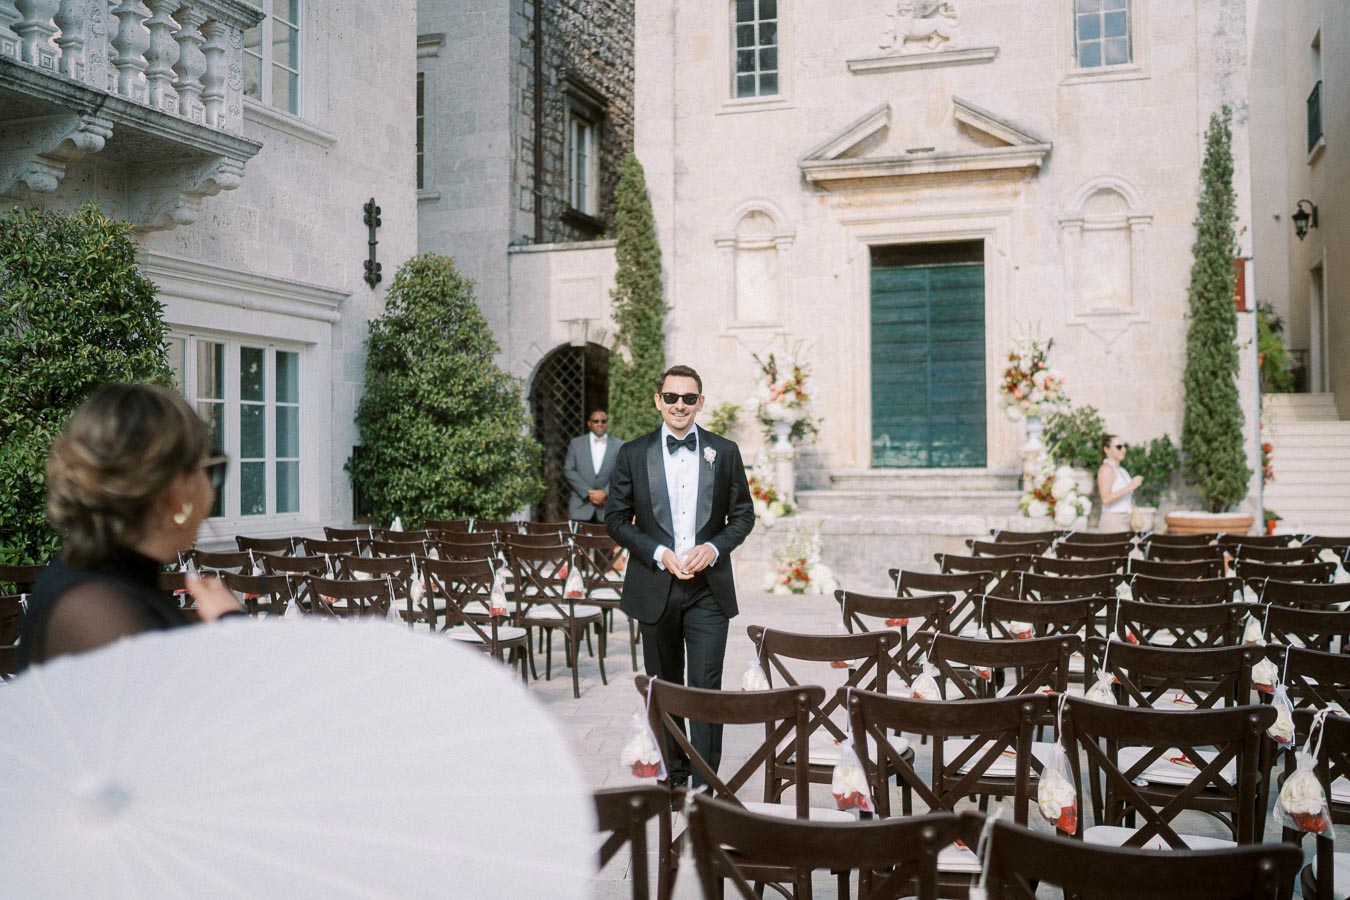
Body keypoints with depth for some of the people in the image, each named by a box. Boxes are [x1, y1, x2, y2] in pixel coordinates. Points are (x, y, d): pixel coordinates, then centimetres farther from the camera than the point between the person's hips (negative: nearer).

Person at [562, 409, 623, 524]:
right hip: (580, 507, 1)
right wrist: (588, 493, -8)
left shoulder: (619, 446, 7)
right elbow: (568, 470, 2)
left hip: (607, 509, 0)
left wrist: (605, 493, -13)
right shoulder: (576, 443, 10)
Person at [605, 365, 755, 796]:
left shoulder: (725, 452, 4)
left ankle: (706, 782, 2)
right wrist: (660, 554, -10)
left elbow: (743, 514, 8)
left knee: (706, 687, -5)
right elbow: (616, 518, 2)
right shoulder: (633, 453, 2)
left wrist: (714, 547, -10)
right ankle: (673, 774, 27)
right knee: (662, 688, 12)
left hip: (709, 588, -1)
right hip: (655, 587, 1)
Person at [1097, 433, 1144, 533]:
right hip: (1113, 520, -9)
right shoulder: (1106, 469, -10)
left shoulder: (1121, 469, 19)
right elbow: (1106, 499, -21)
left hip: (1124, 520, 9)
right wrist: (1130, 487, -22)